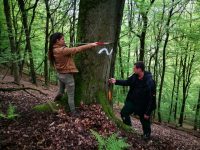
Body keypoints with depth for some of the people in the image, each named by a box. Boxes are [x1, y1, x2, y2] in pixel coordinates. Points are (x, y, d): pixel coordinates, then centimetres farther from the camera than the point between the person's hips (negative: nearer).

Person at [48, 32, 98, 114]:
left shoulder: (53, 50, -1)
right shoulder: (62, 50, -26)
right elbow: (77, 49, -24)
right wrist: (91, 45, -19)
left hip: (60, 74, 8)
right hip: (67, 75, -8)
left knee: (60, 92, 28)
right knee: (71, 96, 5)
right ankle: (73, 113, 17)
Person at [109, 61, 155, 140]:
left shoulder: (149, 82, -30)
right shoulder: (134, 76, -10)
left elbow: (151, 98, -26)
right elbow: (127, 82, 11)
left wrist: (147, 112, -22)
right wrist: (116, 81, 1)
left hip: (143, 105, -6)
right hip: (132, 101, 6)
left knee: (145, 120, 11)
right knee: (124, 113, 11)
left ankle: (146, 135, 38)